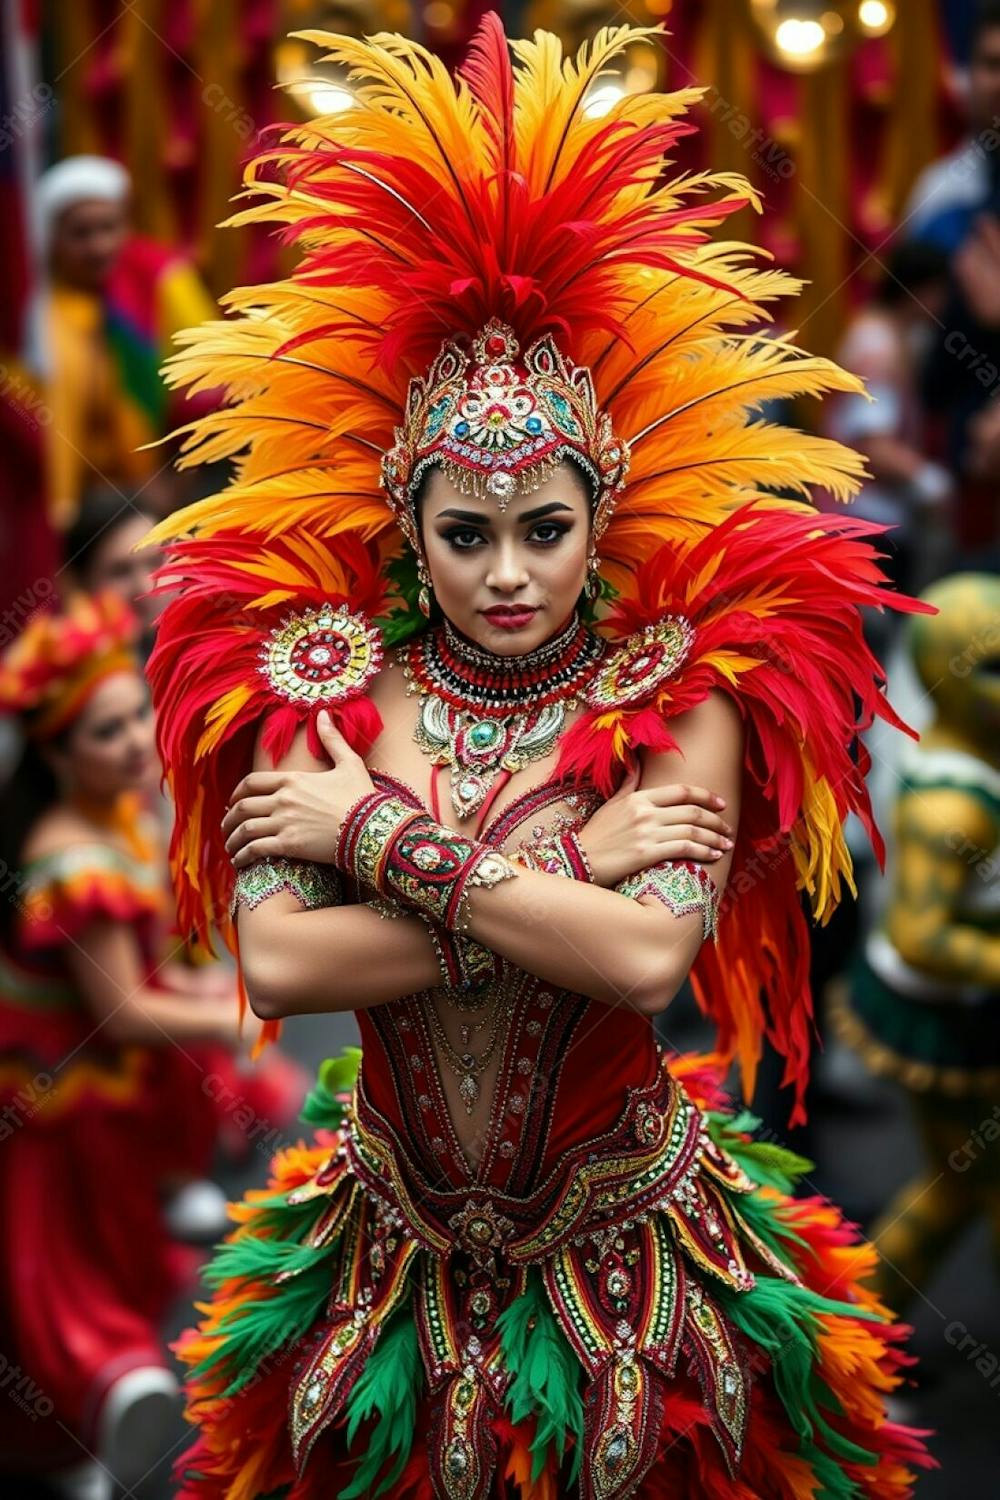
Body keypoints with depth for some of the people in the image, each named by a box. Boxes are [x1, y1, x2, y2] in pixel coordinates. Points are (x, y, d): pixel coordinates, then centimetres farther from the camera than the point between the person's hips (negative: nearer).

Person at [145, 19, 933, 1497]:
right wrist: (567, 878, -22)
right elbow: (276, 964, -21)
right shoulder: (320, 691, -8)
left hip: (632, 1267, -1)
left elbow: (649, 957, -27)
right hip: (392, 1265, 2)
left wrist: (382, 836, -21)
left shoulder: (683, 701, -12)